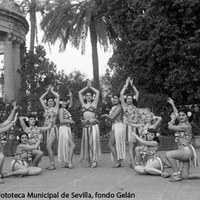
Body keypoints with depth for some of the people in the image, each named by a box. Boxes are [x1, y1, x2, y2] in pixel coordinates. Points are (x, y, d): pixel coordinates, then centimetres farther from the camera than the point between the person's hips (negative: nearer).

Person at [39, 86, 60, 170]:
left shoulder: (55, 108, 3)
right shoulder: (46, 109, 16)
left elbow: (58, 96, -2)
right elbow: (41, 99, 22)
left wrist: (52, 91, 13)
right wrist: (47, 91, 21)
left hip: (53, 128, -6)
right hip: (46, 129, 6)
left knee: (49, 146, -15)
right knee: (49, 147, 3)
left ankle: (53, 164, -12)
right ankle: (51, 164, 7)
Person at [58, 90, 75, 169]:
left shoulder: (65, 109, 14)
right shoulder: (61, 109, -8)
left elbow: (70, 104, 29)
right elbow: (61, 120, -16)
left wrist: (71, 97, 16)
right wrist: (70, 121, -8)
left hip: (67, 129, 9)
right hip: (64, 128, -9)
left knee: (65, 146, 9)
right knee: (72, 145, -12)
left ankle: (64, 163, 13)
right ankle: (69, 162, -12)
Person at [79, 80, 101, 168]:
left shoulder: (94, 103, 10)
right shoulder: (83, 104, 17)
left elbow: (97, 92, 7)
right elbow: (79, 93, 19)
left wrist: (90, 87, 17)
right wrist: (87, 87, 23)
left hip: (93, 124, -3)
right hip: (85, 125, 3)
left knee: (94, 142, -8)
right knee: (87, 143, 2)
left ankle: (95, 161, -9)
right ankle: (89, 161, 6)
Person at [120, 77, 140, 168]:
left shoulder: (134, 106, 17)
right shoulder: (125, 106, 7)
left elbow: (137, 93, 21)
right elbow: (121, 94, 0)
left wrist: (132, 84, 19)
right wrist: (126, 84, 6)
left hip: (137, 126, 4)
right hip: (130, 126, -4)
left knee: (134, 146, 6)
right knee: (131, 145, -10)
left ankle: (131, 162, 13)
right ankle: (133, 163, -13)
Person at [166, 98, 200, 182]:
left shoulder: (186, 126, -13)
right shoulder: (182, 123, 13)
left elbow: (170, 127, -12)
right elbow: (177, 114, 31)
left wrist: (173, 119, 5)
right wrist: (172, 104, 39)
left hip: (187, 150, -9)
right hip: (184, 152, 9)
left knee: (168, 154, -24)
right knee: (185, 176, 4)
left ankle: (176, 174, -16)